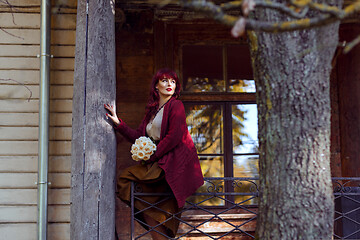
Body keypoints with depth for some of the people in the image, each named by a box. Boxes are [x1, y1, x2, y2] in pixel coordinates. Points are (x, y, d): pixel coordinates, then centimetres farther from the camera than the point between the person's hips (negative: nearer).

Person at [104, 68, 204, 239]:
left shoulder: (175, 105, -3)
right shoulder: (152, 110, 20)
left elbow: (174, 137, -13)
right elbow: (138, 136, 14)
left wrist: (151, 156, -11)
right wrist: (117, 122, 6)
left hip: (174, 163, -7)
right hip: (158, 162, 7)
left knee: (125, 178, -13)